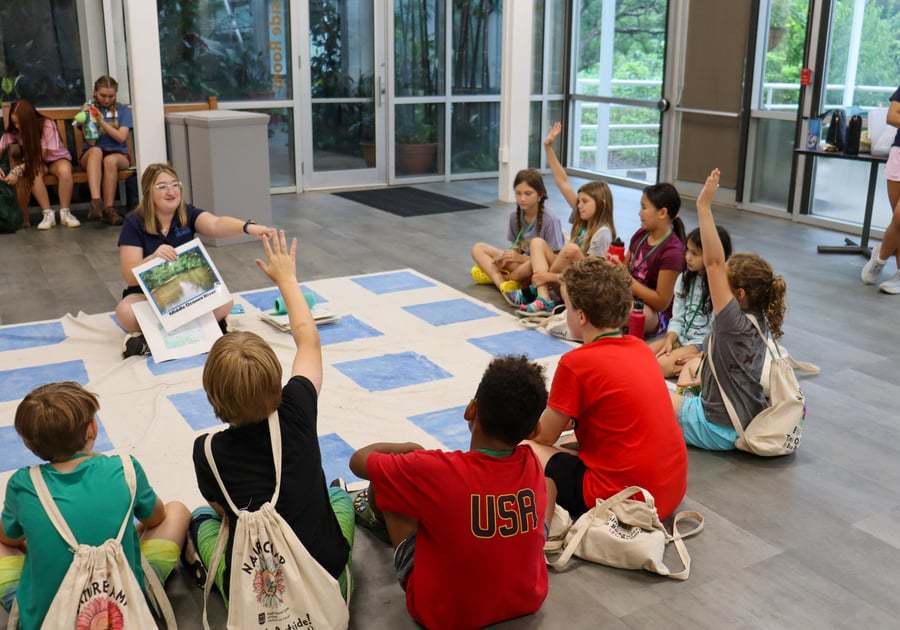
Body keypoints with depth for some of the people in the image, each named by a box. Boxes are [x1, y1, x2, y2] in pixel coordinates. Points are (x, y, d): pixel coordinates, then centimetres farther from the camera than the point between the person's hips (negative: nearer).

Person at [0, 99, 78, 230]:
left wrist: (18, 170, -33)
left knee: (64, 171, -37)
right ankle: (48, 214, -27)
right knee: (33, 174, -34)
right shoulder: (14, 131, -11)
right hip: (34, 162, 2)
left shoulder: (47, 126, -24)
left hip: (56, 158, -2)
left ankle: (65, 213, -24)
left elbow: (41, 155, -25)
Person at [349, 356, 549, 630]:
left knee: (382, 480, 4)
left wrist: (411, 449, 8)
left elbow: (358, 460, -8)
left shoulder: (434, 471, -26)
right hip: (526, 601, 5)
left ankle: (377, 512, 39)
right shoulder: (532, 465, -13)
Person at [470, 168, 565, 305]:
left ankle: (494, 275, -13)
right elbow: (517, 248, 6)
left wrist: (522, 258, -24)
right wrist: (505, 258, -17)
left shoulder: (550, 221, -19)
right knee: (478, 248, -4)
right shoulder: (515, 216, -2)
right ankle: (503, 285, -27)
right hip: (521, 262, 6)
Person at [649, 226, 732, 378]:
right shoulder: (685, 279, 8)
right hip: (680, 337, 7)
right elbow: (677, 318, 9)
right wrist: (669, 341, -8)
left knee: (661, 365, -29)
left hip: (703, 346, -7)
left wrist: (699, 357, -19)